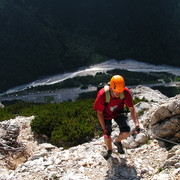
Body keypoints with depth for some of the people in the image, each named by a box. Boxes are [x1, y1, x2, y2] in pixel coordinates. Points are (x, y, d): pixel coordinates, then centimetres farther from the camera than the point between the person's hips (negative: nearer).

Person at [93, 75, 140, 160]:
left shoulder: (126, 92, -33)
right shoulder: (102, 95, -37)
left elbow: (132, 109, -21)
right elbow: (99, 113, -21)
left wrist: (136, 123, -32)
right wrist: (104, 128, -19)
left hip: (118, 113, 1)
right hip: (106, 115, -1)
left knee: (126, 132, -14)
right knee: (107, 135, 3)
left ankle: (117, 141, 22)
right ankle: (109, 150, 38)